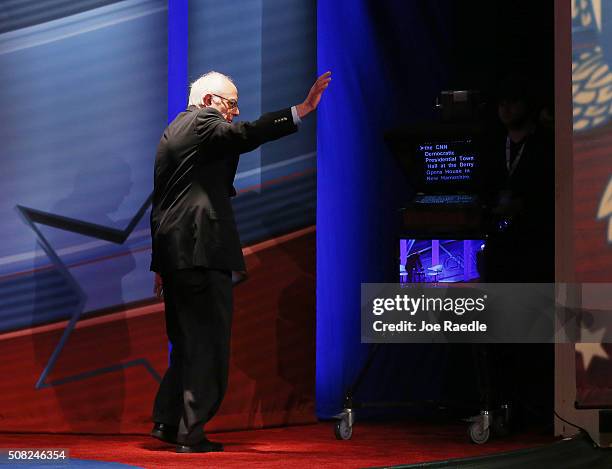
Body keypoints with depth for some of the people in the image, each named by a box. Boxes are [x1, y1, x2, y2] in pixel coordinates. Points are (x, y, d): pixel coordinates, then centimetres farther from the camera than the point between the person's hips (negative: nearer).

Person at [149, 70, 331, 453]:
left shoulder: (173, 131, 23)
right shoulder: (203, 121, -5)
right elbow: (246, 135, -26)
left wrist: (161, 264, 27)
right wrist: (302, 110, -30)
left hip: (173, 252, 10)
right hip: (201, 250, -10)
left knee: (188, 343, 17)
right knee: (208, 345, -6)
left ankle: (167, 422, 19)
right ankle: (191, 434, -6)